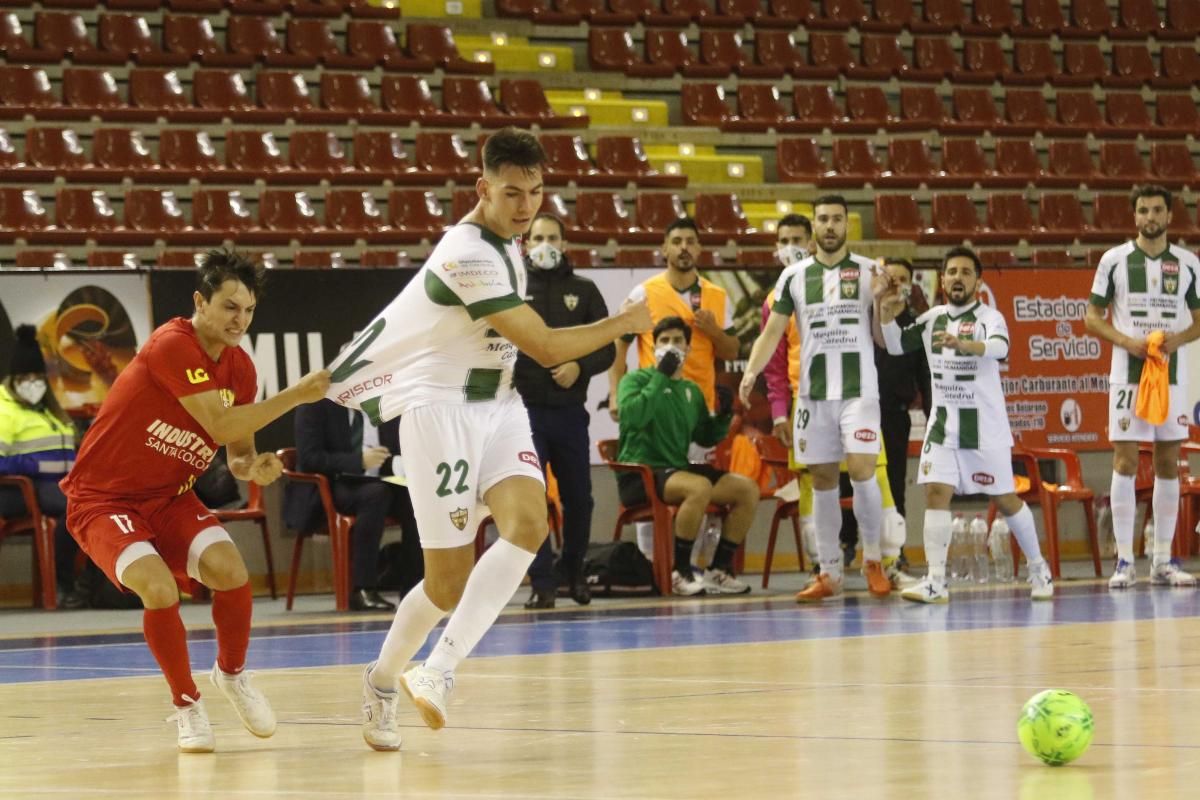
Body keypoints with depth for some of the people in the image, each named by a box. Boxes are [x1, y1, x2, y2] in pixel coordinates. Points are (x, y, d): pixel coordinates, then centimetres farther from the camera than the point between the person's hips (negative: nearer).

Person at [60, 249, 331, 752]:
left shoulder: (240, 368, 2)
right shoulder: (173, 346, -22)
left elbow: (237, 455, 8)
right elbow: (221, 426, -29)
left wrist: (255, 467, -16)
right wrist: (296, 395, -29)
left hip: (170, 498, 6)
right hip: (102, 499, -6)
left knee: (230, 571, -20)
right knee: (159, 589, -29)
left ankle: (232, 673, 10)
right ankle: (187, 703, -4)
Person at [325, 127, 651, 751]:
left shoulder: (503, 244, 8)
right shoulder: (470, 256, -21)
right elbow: (546, 348, -20)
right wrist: (623, 325, -8)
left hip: (493, 403, 8)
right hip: (439, 404, -8)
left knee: (528, 522, -20)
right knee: (451, 578, -8)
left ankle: (437, 672, -25)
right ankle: (382, 679, 19)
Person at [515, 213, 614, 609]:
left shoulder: (583, 291, 8)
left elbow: (606, 348, 8)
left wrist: (581, 367, -11)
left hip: (570, 410, 2)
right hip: (525, 409, -2)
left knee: (578, 497, 9)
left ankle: (574, 571, 28)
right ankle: (542, 582, -4)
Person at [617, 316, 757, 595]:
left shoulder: (691, 390, 18)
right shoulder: (636, 379, -1)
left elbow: (706, 438, 23)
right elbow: (632, 416, -21)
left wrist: (724, 415, 5)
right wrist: (660, 376, -18)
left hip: (677, 469, 7)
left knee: (748, 489, -8)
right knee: (699, 487, -35)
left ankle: (719, 570, -2)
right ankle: (679, 572, -24)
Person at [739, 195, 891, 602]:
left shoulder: (869, 271, 3)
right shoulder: (794, 276, 7)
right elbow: (773, 330, 5)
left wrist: (880, 302, -15)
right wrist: (751, 371, -11)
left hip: (859, 389, -2)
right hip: (814, 392, 2)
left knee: (862, 471, -14)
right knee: (823, 480, 5)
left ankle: (872, 558, 4)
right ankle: (829, 574, 11)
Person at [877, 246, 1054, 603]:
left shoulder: (989, 317, -9)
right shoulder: (932, 318, 8)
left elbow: (1000, 347, -30)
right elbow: (896, 346, 13)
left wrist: (965, 344, -50)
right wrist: (887, 314, -6)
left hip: (985, 428, -4)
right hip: (942, 425, 4)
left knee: (1005, 499, 5)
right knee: (936, 493, -10)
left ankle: (1038, 567, 24)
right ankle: (935, 583, -13)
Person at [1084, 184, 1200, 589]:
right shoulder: (1114, 260, 1)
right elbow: (1092, 316, 2)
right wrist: (1128, 342, -14)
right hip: (1128, 374, -2)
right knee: (1125, 462, -6)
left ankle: (1163, 560, 10)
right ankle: (1124, 562, -4)